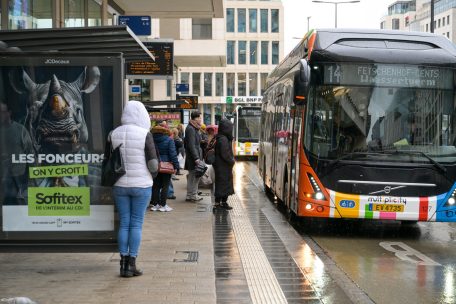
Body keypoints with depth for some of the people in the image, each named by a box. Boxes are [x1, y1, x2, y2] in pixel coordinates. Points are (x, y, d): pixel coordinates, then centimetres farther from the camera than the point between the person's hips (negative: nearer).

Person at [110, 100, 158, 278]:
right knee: (136, 224, 4)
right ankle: (131, 264, 5)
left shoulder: (113, 135, 1)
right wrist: (151, 176, 10)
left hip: (119, 185, 3)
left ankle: (123, 264, 11)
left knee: (124, 223, 10)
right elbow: (153, 163, -10)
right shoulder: (145, 134, -11)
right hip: (141, 185, -3)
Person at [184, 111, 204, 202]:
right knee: (193, 176, -5)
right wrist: (196, 158, -23)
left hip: (197, 155, 10)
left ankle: (194, 194, 21)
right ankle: (191, 195, 0)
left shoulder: (194, 128, 17)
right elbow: (191, 145, -20)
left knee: (196, 176, 14)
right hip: (192, 157, -10)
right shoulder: (190, 129, -15)